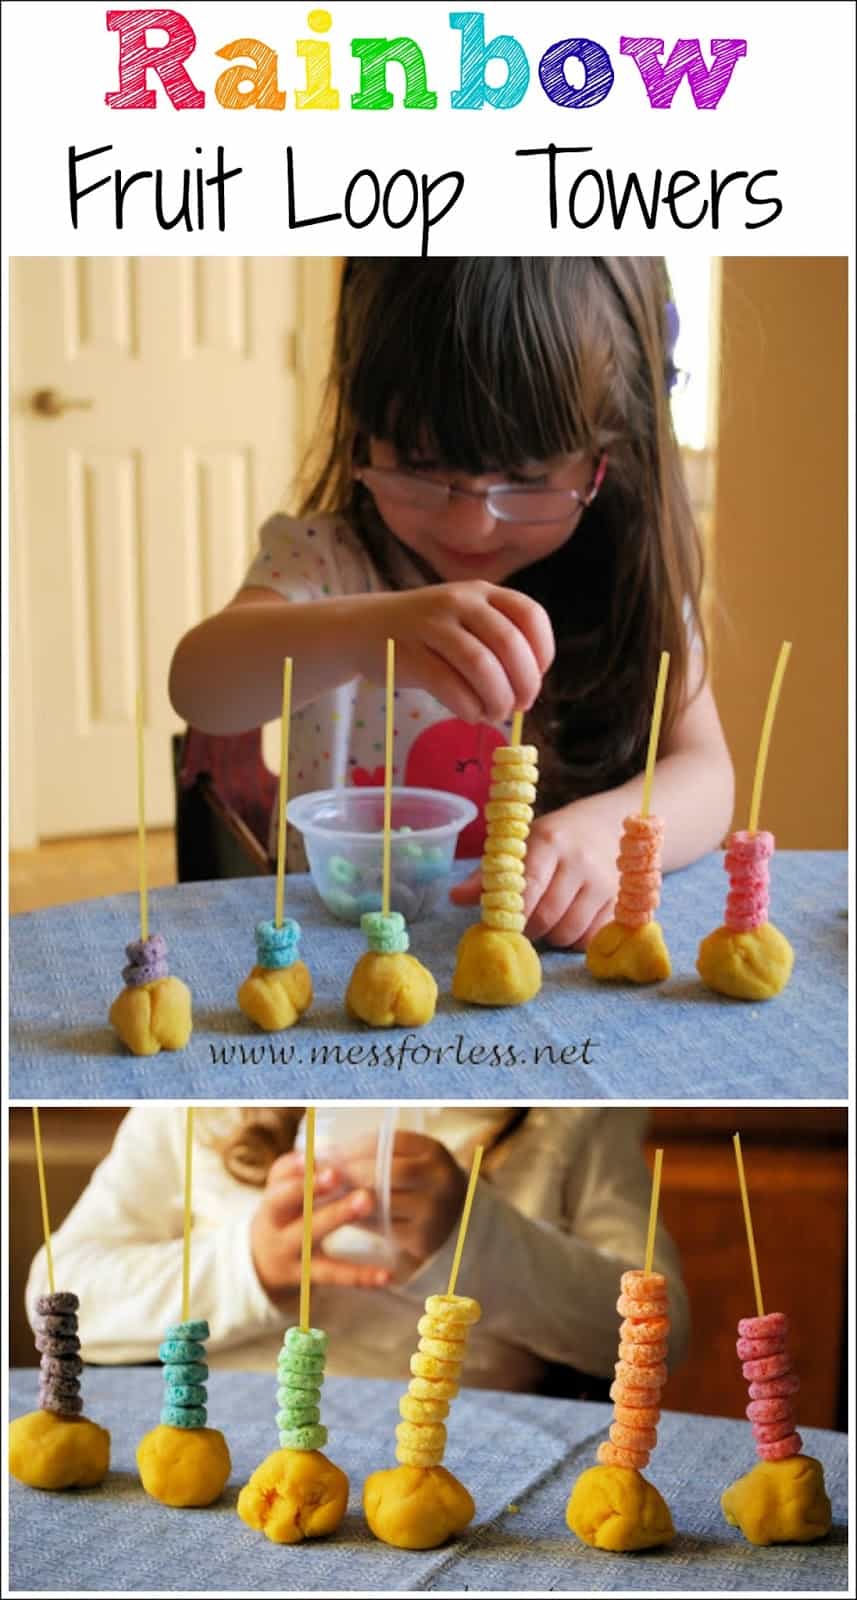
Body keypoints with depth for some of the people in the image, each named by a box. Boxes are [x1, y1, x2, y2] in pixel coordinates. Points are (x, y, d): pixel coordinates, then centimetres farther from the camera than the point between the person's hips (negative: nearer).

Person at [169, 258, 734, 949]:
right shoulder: (324, 559, -5)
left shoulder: (638, 583, 0)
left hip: (545, 938, 1)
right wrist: (358, 632, -41)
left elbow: (702, 772, -8)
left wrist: (604, 831, -29)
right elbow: (198, 686, -22)